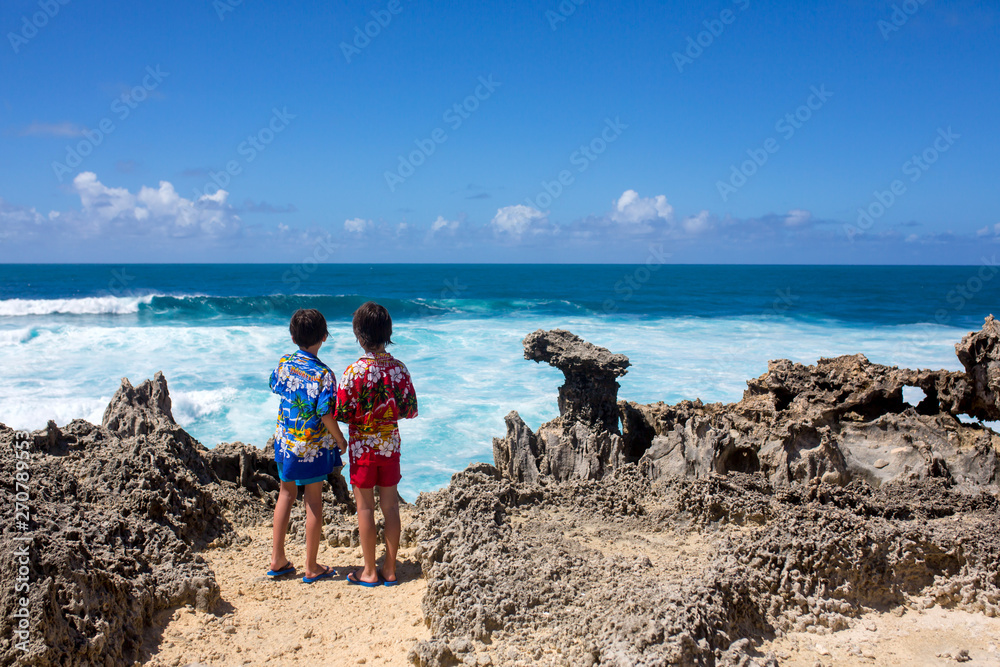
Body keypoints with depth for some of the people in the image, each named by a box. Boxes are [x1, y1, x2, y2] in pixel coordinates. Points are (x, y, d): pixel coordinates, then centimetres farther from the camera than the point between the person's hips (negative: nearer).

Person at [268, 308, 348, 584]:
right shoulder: (323, 374, -20)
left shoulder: (284, 363, -5)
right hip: (313, 446, -5)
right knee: (314, 501, 7)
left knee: (286, 493, 20)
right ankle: (312, 567, 15)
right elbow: (326, 415, -21)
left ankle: (277, 559, 24)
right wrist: (341, 440, -6)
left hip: (285, 440, 5)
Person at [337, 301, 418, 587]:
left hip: (362, 445, -4)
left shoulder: (354, 371, -16)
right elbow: (411, 410, 0)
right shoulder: (399, 368, -4)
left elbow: (341, 413, -14)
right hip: (391, 443, 4)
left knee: (365, 507, 7)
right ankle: (390, 569, 18)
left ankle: (370, 572, 15)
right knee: (390, 505, 11)